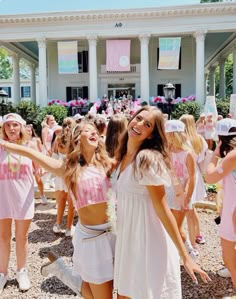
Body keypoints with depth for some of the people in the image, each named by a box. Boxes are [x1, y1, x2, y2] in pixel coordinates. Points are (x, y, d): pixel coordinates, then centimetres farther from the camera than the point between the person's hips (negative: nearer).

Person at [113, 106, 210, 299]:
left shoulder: (148, 159, -20)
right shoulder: (123, 156, 5)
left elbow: (162, 209, -20)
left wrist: (185, 256, -19)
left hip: (148, 241, -8)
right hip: (127, 239, 8)